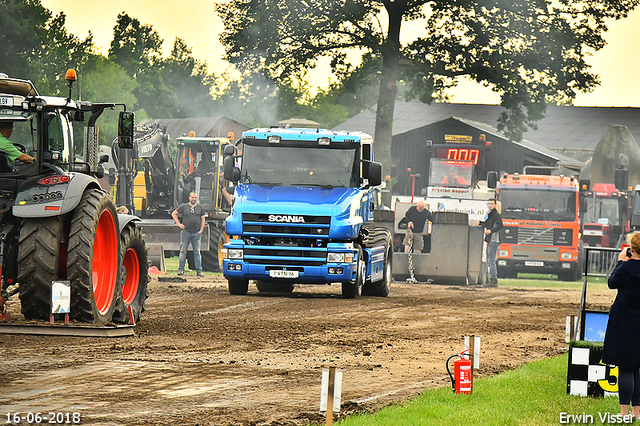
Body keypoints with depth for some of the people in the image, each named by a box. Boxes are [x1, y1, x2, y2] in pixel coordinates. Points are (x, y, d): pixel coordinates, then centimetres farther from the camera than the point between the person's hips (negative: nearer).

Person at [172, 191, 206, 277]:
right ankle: (181, 269, 3)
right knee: (183, 251, -1)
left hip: (196, 233, 1)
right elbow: (174, 214, 11)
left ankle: (199, 270, 4)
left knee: (197, 252, 1)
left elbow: (203, 220, 14)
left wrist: (201, 230, 3)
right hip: (186, 232, -1)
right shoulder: (183, 207, 6)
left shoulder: (200, 208, 12)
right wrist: (179, 224, 1)